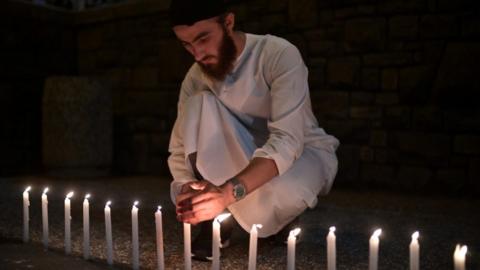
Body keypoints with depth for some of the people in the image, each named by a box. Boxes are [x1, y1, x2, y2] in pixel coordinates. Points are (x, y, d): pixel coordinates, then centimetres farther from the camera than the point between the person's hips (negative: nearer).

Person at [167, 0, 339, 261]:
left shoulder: (279, 54, -25)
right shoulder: (195, 78, -8)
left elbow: (287, 141, -36)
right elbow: (180, 148, -6)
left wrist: (228, 192, -50)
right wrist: (186, 192, -28)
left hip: (304, 152, -3)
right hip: (244, 159, 4)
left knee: (273, 196, -40)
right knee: (200, 103, -23)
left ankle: (279, 213, 0)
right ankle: (217, 217, -16)